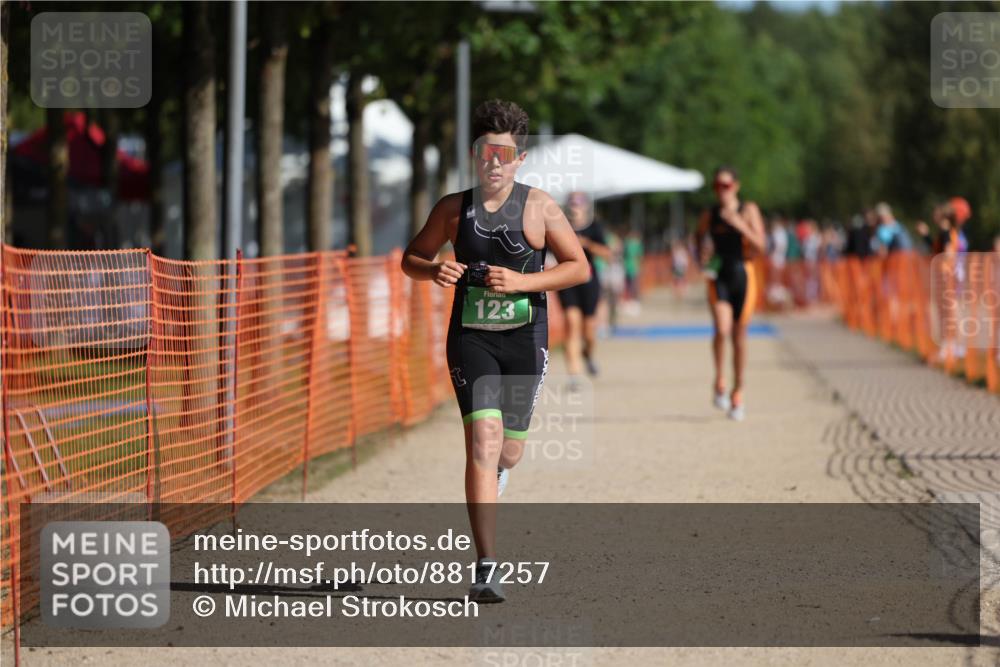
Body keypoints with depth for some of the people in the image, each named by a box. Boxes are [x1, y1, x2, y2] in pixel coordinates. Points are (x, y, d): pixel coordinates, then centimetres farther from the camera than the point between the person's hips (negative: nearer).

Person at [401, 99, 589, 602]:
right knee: (483, 440, -16)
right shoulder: (454, 209, 3)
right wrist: (434, 270, -10)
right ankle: (487, 568, -18)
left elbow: (579, 267, -2)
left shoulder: (539, 207, -1)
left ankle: (494, 474, 53)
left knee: (508, 450, 10)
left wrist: (521, 281, -15)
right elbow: (411, 259, 14)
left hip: (525, 338, 1)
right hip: (471, 337, -1)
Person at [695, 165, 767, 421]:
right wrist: (701, 256, -2)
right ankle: (719, 383, -4)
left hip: (742, 275, 0)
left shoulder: (748, 210, 0)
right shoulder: (709, 215, 5)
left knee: (739, 336, 7)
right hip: (719, 276, 0)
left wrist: (739, 225, -21)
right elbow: (700, 240, 19)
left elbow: (760, 244, -9)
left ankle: (737, 393, 19)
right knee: (721, 330, -21)